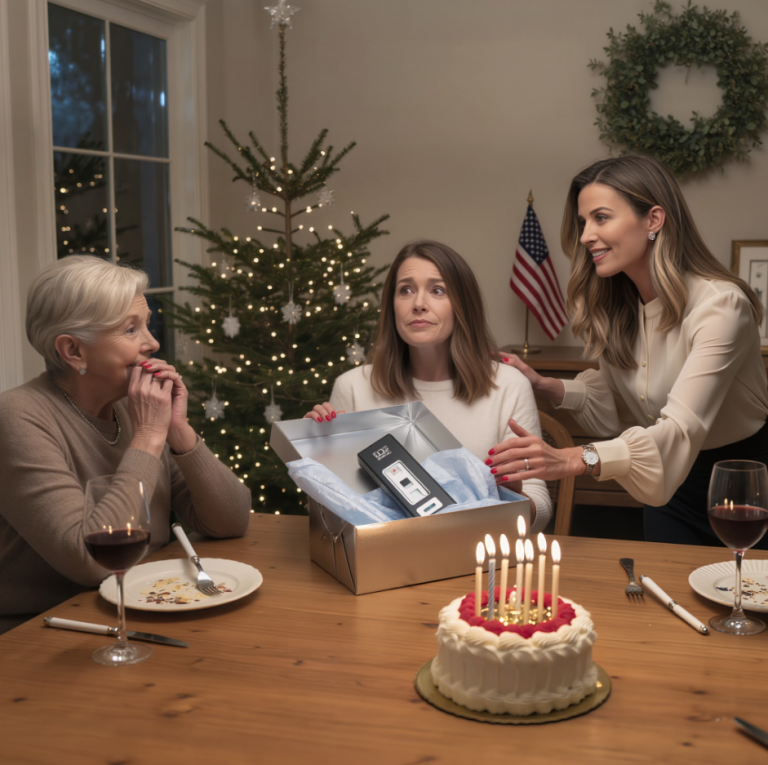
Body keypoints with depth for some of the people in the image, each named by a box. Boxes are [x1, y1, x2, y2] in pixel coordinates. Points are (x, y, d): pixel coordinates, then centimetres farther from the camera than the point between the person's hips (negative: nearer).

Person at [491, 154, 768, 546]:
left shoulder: (720, 304, -28)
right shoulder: (615, 307, -5)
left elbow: (681, 430, -39)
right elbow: (610, 405, 1)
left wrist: (575, 459, -53)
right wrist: (543, 385, -16)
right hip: (672, 487, 5)